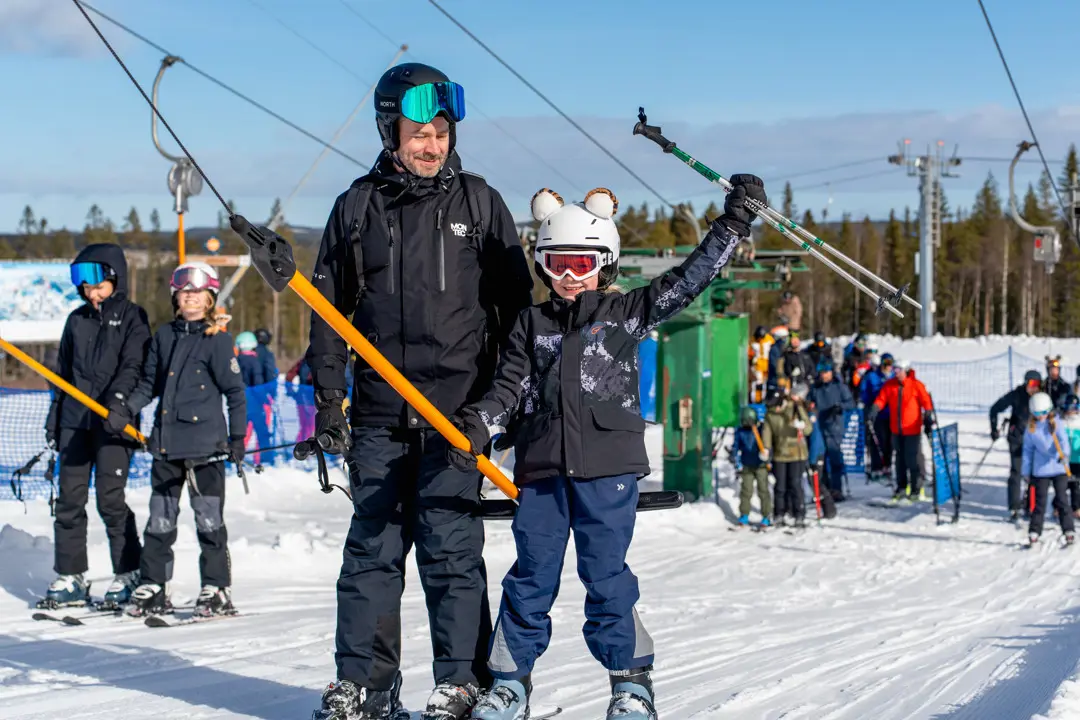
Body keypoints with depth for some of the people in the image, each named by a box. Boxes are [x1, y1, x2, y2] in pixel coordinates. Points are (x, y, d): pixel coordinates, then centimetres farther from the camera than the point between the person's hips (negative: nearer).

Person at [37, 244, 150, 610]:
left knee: (110, 499, -7)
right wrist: (53, 424, 18)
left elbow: (133, 366, -11)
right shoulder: (77, 320, 16)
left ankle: (128, 576, 5)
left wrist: (117, 397, -29)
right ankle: (70, 579, 9)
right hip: (75, 420, 5)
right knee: (69, 499, 3)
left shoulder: (132, 318, 1)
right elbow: (63, 374, 20)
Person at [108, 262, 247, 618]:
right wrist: (126, 408, 3)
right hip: (166, 442, 5)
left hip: (204, 442, -5)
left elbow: (235, 391, -1)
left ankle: (217, 590, 5)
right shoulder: (164, 336, 11)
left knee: (209, 519, -2)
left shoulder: (217, 339, -3)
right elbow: (150, 383, 18)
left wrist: (237, 437, -3)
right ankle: (152, 588, 16)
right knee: (160, 519, 9)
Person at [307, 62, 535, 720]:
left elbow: (516, 304, 8)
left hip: (457, 410, -2)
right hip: (379, 412, 2)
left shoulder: (479, 202, 6)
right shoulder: (357, 207, 9)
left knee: (452, 551, -4)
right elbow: (330, 308, 12)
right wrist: (327, 400, 6)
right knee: (372, 549, 4)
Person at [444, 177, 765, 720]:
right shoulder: (531, 325, 14)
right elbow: (509, 387, 10)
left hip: (607, 468, -2)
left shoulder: (626, 312, 8)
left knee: (606, 575, -2)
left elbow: (688, 279, 3)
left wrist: (732, 222, -4)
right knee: (531, 577, 7)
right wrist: (479, 424, -8)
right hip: (541, 468, 2)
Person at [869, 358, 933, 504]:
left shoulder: (916, 385, -8)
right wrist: (874, 411, -19)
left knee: (911, 459, -6)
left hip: (912, 429, -5)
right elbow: (881, 399, -2)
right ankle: (901, 487, 25)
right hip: (896, 429, 5)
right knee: (900, 459, 13)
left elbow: (926, 403, -5)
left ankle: (916, 489, 4)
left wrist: (928, 422, -7)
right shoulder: (890, 385, 3)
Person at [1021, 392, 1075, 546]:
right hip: (1040, 470, 2)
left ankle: (1069, 531, 5)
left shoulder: (1056, 423, -2)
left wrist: (1063, 454, -33)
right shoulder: (1031, 428, 4)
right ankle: (1034, 533, 7)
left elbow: (1063, 440, -14)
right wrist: (1026, 470, 8)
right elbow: (1028, 449, 9)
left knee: (1061, 500, -2)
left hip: (1059, 468, -2)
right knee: (1040, 502, 1)